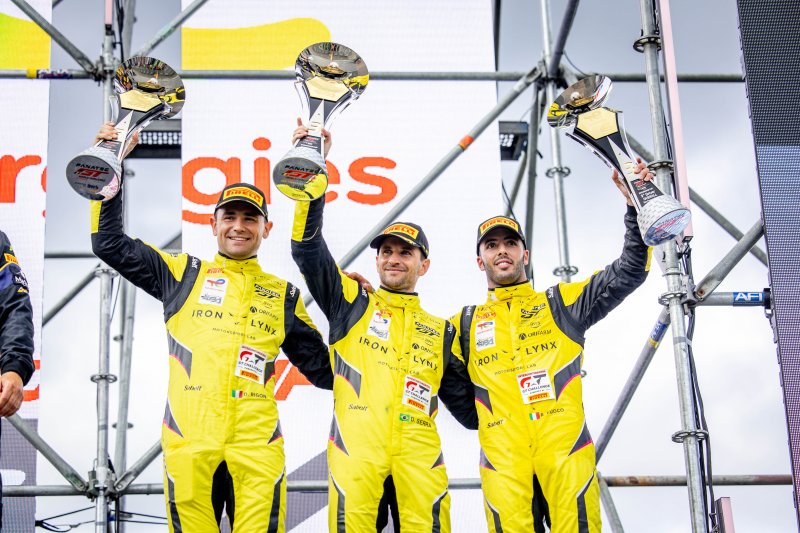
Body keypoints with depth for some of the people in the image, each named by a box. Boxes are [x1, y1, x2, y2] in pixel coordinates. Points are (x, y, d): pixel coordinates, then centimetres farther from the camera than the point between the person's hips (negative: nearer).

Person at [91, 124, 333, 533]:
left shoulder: (283, 296, 17)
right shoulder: (183, 275, 14)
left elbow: (321, 366, 21)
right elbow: (109, 243, 14)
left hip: (256, 444, 1)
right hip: (189, 440, 0)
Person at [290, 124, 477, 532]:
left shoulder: (441, 332, 24)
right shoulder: (351, 305, 18)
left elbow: (466, 405, 27)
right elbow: (307, 247, 6)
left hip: (418, 453, 2)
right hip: (356, 449, -2)